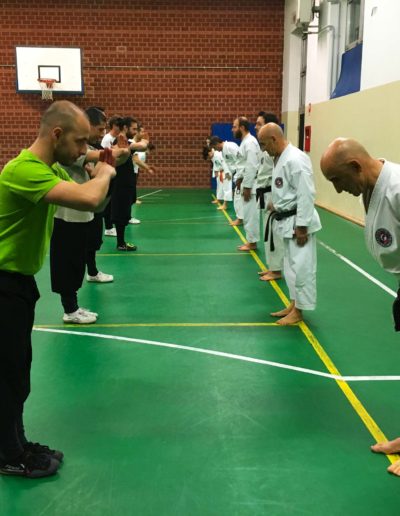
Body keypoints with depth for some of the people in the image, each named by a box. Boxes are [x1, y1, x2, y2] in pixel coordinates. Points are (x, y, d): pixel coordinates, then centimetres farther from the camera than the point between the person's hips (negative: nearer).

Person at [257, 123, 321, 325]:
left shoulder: (296, 159, -22)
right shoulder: (280, 158, 10)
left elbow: (306, 195, -23)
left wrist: (302, 226, -22)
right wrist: (276, 204, 10)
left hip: (298, 222, -10)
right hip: (286, 220, 10)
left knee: (301, 266, -1)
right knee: (290, 265, 18)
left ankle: (298, 310, 10)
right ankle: (293, 304, 29)